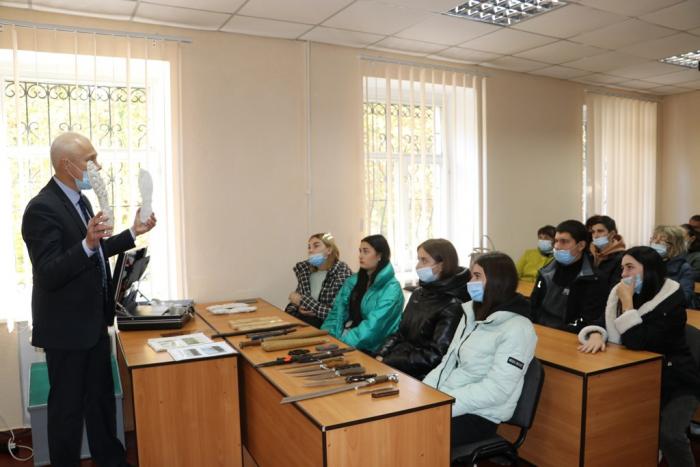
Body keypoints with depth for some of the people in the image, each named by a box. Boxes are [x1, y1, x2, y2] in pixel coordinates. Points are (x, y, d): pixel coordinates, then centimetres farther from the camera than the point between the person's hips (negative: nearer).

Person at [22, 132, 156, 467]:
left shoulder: (79, 199, 7)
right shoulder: (42, 208, -21)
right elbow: (48, 274, -26)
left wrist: (132, 233, 16)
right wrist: (88, 244, -38)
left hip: (93, 321, 9)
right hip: (66, 326, -9)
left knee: (101, 397, 20)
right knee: (67, 405, 8)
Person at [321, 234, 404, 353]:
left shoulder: (391, 289, -8)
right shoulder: (352, 281, 12)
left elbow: (373, 326, -17)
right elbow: (336, 312, 10)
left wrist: (344, 342, -23)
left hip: (368, 349, -6)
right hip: (341, 339, 6)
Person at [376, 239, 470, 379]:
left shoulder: (453, 306, -14)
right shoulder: (418, 294, 11)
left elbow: (436, 355, -17)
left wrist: (388, 362, -16)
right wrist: (381, 356, -3)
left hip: (420, 376, -7)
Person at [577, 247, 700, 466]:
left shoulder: (672, 300, -18)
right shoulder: (619, 293, 0)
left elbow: (637, 342, -26)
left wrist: (627, 301, -23)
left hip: (675, 383, -5)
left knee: (667, 434, -27)